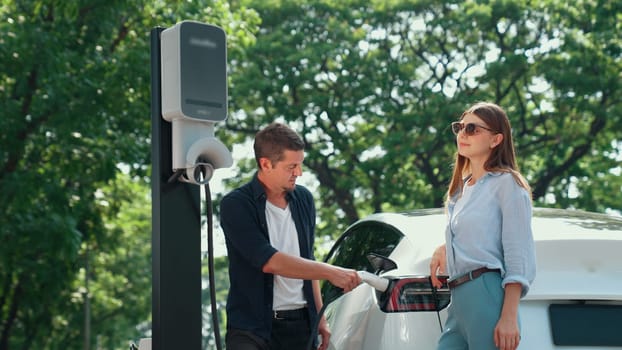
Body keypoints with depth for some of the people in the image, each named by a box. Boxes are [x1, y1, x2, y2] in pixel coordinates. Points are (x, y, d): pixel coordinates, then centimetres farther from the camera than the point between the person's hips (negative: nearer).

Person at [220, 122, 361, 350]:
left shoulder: (304, 199, 10)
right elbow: (269, 261, -20)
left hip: (300, 325, 5)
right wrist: (330, 272, -22)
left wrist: (320, 318, 15)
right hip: (252, 329, -5)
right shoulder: (236, 205, -9)